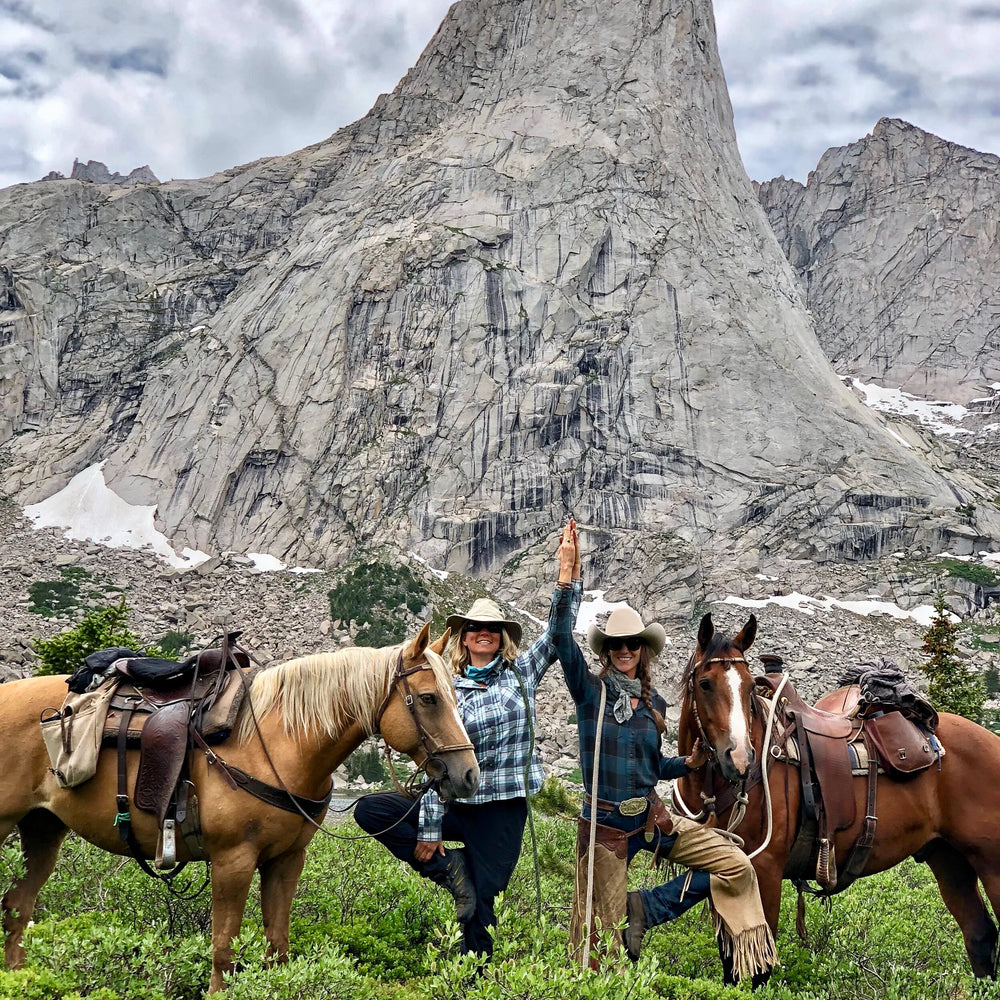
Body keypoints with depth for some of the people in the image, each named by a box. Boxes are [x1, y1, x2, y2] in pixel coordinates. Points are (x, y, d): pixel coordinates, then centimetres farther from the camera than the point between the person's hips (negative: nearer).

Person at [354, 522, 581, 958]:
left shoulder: (522, 673, 4)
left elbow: (559, 628, -6)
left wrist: (567, 571, -20)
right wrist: (429, 832, -8)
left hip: (504, 809, -1)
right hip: (457, 804, 2)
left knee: (481, 909, 0)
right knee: (370, 810, -11)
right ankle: (447, 867, 0)